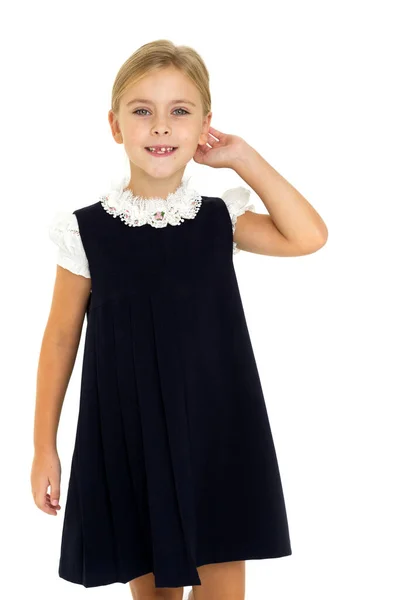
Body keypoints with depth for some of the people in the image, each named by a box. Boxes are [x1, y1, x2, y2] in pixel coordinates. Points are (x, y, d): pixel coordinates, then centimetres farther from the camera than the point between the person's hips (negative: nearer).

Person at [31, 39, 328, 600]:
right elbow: (61, 338, 1)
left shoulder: (220, 219, 0)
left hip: (216, 437, 1)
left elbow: (309, 237, -11)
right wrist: (44, 447, 3)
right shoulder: (86, 230, -6)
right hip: (127, 443, -1)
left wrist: (244, 159, -8)